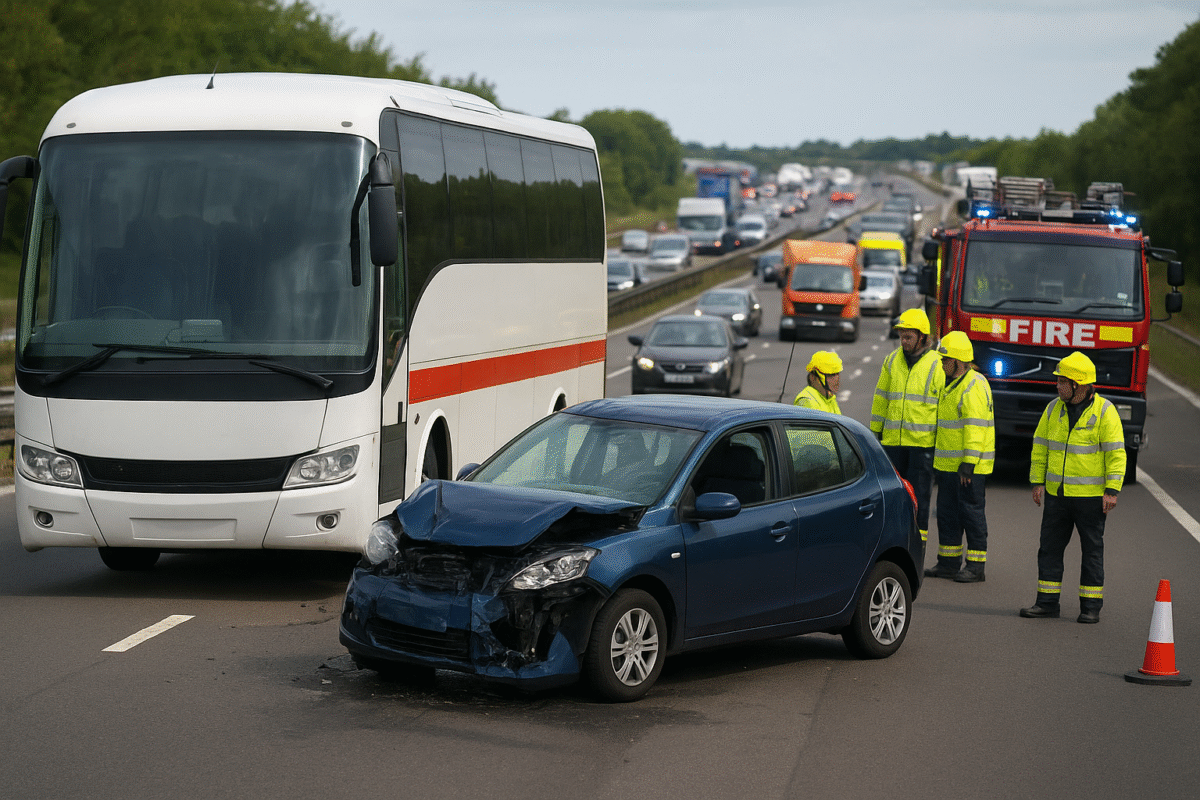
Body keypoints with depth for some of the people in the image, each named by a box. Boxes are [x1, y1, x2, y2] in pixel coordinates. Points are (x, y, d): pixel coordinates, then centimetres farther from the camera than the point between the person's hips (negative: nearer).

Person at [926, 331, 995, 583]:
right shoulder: (952, 383, 16)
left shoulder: (974, 387, -16)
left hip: (969, 466, -10)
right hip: (948, 463, 10)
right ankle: (948, 562, 20)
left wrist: (968, 463, -24)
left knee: (971, 511, -3)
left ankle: (976, 566, 3)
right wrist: (938, 455, 23)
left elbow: (975, 429, -21)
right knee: (947, 512, 12)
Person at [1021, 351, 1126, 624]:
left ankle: (1090, 607, 10)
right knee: (1050, 547, 6)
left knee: (1092, 550, 3)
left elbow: (1116, 453, -9)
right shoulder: (1054, 409, 6)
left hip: (1091, 496, -5)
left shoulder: (1104, 412, -8)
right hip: (1056, 494, 5)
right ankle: (1047, 602, 14)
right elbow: (1041, 447, 12)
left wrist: (1112, 490, -15)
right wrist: (1038, 482, 6)